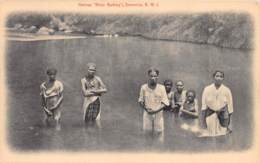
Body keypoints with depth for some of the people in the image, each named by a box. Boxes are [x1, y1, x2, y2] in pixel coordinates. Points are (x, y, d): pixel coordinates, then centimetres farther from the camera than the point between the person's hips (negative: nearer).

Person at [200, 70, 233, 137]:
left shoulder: (227, 90, -1)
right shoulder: (207, 89, -1)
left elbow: (230, 106, 1)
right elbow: (204, 105, -2)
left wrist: (229, 123, 0)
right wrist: (204, 120, -8)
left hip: (223, 116, 0)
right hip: (210, 116, 0)